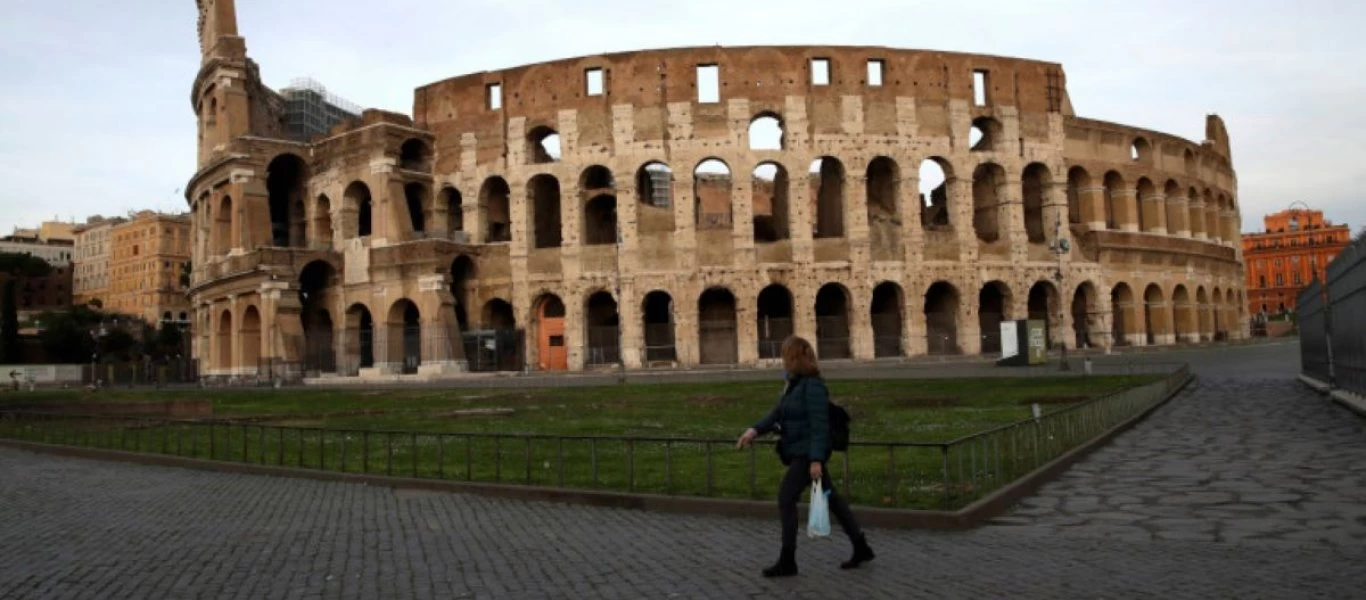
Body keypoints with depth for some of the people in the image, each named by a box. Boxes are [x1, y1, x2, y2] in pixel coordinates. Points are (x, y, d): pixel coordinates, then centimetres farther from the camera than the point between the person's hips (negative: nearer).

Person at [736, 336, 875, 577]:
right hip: (799, 453, 10)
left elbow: (819, 425, -22)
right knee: (831, 498, 14)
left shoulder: (813, 386, -17)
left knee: (785, 498, -10)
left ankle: (787, 561, -3)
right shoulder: (794, 385, 13)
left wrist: (816, 459, -26)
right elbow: (777, 414, 11)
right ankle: (861, 548, 24)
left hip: (808, 454, -10)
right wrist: (755, 430, -4)